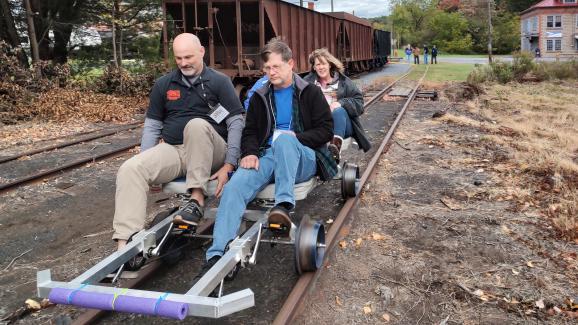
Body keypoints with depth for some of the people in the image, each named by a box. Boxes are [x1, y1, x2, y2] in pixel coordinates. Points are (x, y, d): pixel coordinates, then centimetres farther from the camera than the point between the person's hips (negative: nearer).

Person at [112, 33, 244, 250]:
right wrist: (148, 167, 2)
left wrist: (229, 165, -15)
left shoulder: (219, 82, 1)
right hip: (173, 151, 4)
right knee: (130, 169, -21)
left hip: (210, 154, -3)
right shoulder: (163, 84, 12)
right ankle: (125, 244, -27)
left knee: (197, 124, -34)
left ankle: (197, 199, -28)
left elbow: (236, 123, -5)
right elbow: (152, 126, 13)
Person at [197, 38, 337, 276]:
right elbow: (249, 132, 18)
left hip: (303, 159, -2)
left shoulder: (310, 93, 11)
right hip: (268, 157, 3)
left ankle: (284, 204, -43)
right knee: (235, 185, -28)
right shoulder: (259, 97, 21)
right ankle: (217, 254, -36)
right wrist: (249, 153, -4)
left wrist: (296, 137, -12)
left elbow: (326, 131, 4)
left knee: (284, 139, -38)